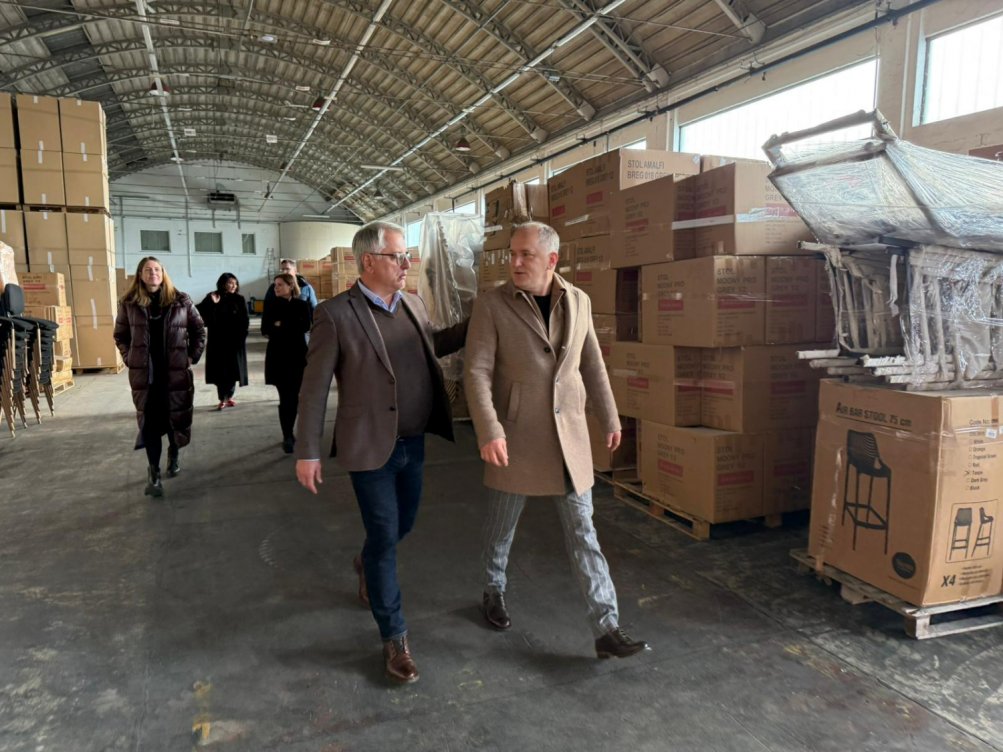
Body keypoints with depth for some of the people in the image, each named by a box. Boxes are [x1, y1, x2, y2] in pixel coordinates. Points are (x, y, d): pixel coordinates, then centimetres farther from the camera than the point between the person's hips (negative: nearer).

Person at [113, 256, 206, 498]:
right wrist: (129, 358, 4)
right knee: (149, 420, -2)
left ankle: (173, 456, 36)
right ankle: (153, 472, 2)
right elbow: (120, 335, 14)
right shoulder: (129, 303, 3)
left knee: (177, 416, 9)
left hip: (176, 371, 0)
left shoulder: (180, 301, 0)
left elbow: (199, 330, 8)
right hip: (144, 373, 0)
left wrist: (193, 356, 2)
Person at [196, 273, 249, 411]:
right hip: (218, 341, -1)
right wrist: (212, 304, -26)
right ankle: (222, 399, 7)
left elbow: (244, 321, 1)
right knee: (220, 370, 1)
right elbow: (202, 314, -13)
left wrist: (242, 337, -8)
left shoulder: (239, 299, 1)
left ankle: (229, 397, 20)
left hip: (235, 340, 1)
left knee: (233, 369, 6)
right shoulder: (212, 298, -2)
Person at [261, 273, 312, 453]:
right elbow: (265, 330, -4)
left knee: (294, 396, 5)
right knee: (285, 397, -4)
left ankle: (288, 435, 19)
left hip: (297, 355, 0)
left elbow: (305, 326, -12)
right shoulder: (271, 306, 5)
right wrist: (292, 328, -17)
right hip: (278, 356, 0)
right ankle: (288, 436, -1)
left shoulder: (301, 305, 2)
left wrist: (281, 326, -12)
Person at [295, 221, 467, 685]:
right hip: (371, 448, -6)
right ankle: (394, 638, 19)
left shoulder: (413, 304, 4)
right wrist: (308, 453, -9)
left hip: (414, 443, 7)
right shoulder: (335, 315, -14)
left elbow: (433, 346, 21)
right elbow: (314, 388, -10)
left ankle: (367, 566, 56)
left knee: (402, 526, 22)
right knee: (384, 538, 2)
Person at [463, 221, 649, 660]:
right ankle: (494, 591, 42)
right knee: (502, 525, 15)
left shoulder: (578, 301, 3)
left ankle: (607, 629, 13)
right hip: (514, 436, -2)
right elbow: (476, 372, -14)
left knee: (583, 531, 6)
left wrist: (609, 419, 14)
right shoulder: (491, 305, -9)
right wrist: (489, 432, -23)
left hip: (569, 435, 3)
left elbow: (592, 365, 11)